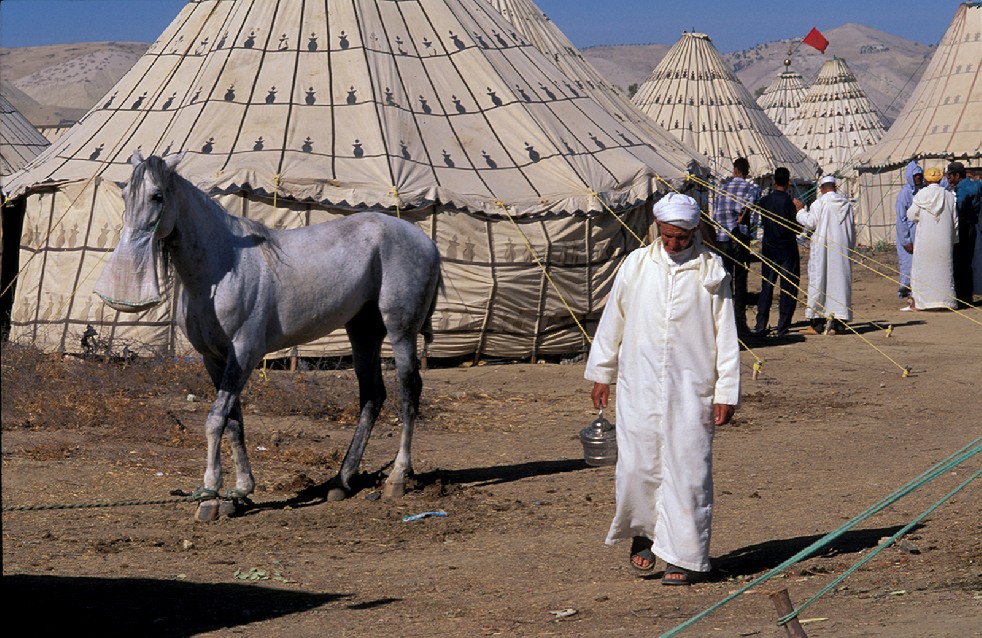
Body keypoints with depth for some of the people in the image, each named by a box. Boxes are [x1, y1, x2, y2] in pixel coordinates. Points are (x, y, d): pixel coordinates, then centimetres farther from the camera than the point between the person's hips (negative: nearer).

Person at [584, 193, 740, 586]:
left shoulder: (711, 270, 0)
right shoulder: (637, 264, 6)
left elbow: (726, 335, 1)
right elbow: (613, 319, 14)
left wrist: (727, 392, -2)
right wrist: (600, 373, 16)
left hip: (691, 388, -2)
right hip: (639, 384, 2)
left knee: (687, 469, -3)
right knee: (637, 465, 2)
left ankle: (686, 557, 4)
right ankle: (642, 536, 25)